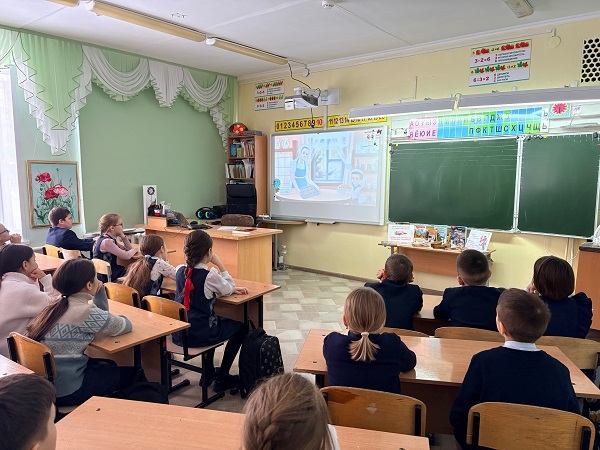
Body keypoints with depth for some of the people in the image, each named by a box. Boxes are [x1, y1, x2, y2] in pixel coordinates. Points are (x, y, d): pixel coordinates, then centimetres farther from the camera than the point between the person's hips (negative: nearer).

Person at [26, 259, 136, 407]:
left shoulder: (61, 305, 3)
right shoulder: (84, 312, -23)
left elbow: (101, 318, 18)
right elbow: (126, 325, -10)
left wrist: (99, 290, 5)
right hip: (64, 392, -9)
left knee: (110, 365, 27)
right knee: (131, 373, 8)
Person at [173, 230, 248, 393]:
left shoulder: (180, 270, 1)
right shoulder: (210, 275, -20)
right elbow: (229, 289, -2)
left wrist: (232, 290, 11)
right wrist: (219, 264, -4)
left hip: (178, 334, 7)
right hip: (198, 336, -7)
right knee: (240, 328, 16)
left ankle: (208, 373, 40)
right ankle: (222, 378, 19)